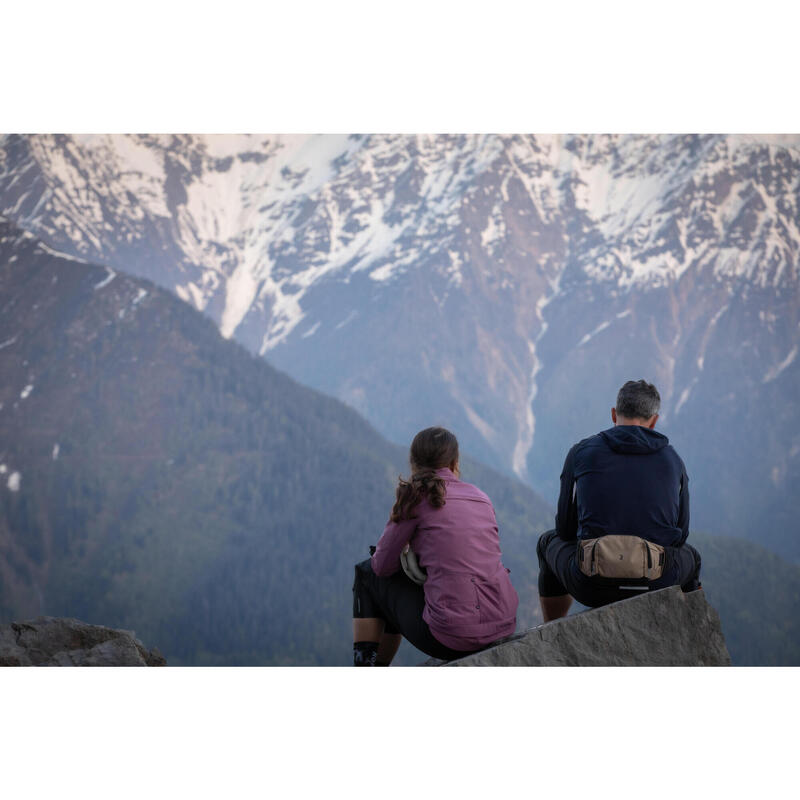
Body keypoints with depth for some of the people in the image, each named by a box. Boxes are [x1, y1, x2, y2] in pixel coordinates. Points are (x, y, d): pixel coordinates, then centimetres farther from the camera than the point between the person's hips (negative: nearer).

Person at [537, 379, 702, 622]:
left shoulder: (581, 452, 6)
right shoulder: (673, 460, 10)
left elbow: (565, 527, 10)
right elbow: (680, 534, 15)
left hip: (590, 586, -1)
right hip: (655, 585, 1)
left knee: (549, 542, 34)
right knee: (690, 557, 37)